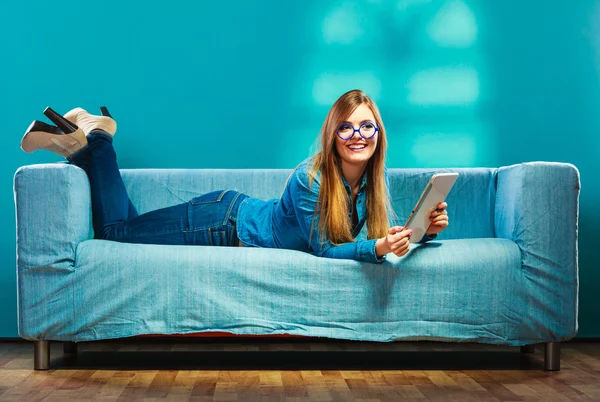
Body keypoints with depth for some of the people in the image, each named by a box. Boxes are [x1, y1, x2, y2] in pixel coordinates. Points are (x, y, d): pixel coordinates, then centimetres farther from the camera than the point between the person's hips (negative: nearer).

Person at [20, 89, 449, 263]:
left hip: (241, 216, 6)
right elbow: (323, 249, -26)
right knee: (115, 231, 0)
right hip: (227, 222, -6)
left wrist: (426, 231, -19)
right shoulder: (310, 179, -31)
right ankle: (94, 143, 17)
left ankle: (88, 139, 27)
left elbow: (379, 234, -2)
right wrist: (376, 248, -42)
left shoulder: (373, 181, -8)